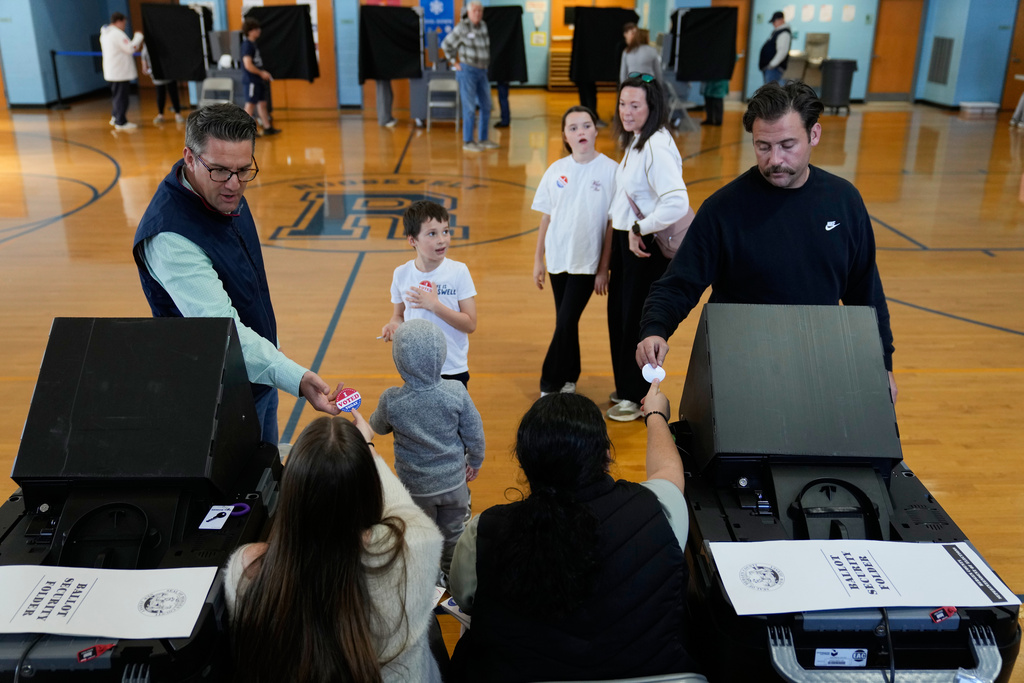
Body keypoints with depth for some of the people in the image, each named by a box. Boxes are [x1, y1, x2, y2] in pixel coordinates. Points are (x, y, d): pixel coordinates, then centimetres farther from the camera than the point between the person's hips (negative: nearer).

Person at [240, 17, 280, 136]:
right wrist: (261, 73, -13)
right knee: (250, 104, -5)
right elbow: (248, 65, -22)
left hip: (258, 80, 9)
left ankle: (267, 127, 18)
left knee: (262, 103, 12)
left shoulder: (253, 44, 14)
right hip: (251, 80, -9)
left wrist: (263, 73, 12)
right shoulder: (247, 45, -15)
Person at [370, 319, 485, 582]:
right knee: (453, 533, 25)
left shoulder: (391, 401, -24)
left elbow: (378, 427, -1)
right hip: (453, 481, 1)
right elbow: (474, 433, -9)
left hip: (415, 486, -1)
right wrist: (474, 462, 10)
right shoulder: (456, 392, -23)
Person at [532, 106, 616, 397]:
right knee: (565, 323, 13)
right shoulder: (556, 170, 2)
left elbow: (613, 223, -6)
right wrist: (538, 260, 8)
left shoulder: (610, 170, -8)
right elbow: (546, 217, 8)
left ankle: (550, 384, 10)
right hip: (558, 258, 4)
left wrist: (603, 268, -7)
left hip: (587, 261, -3)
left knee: (566, 323, -5)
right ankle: (569, 378, 28)